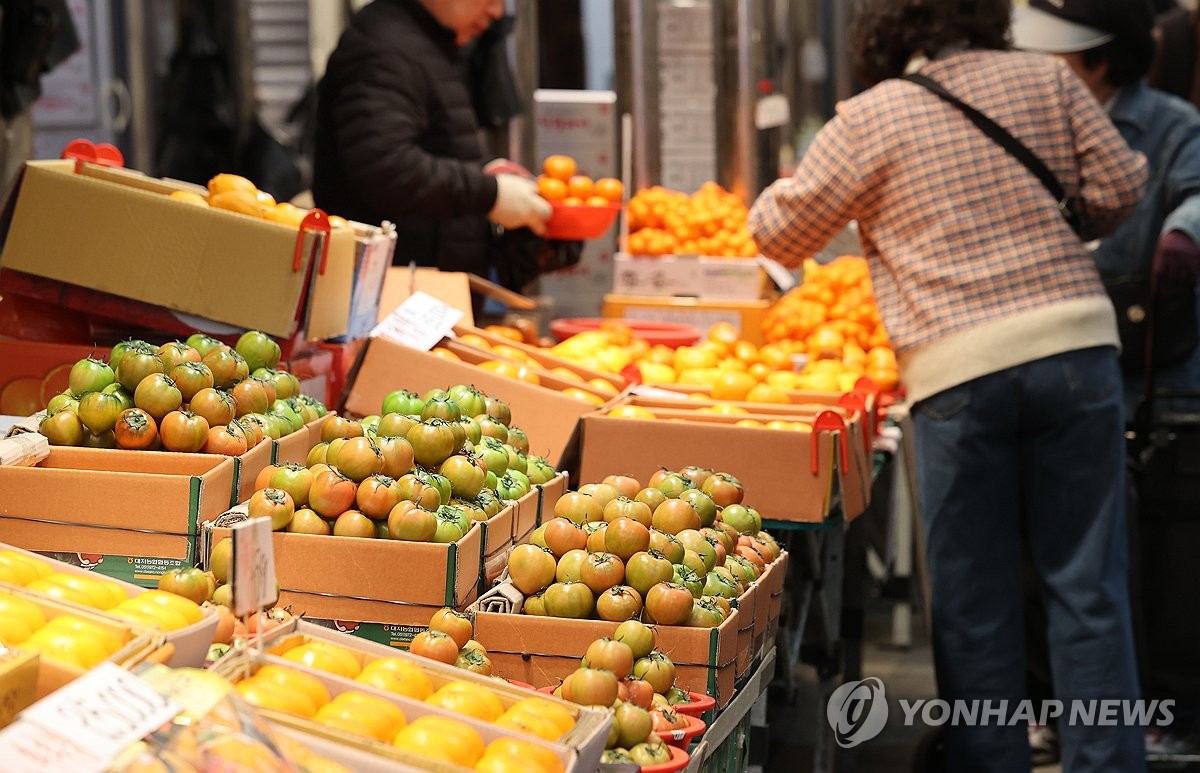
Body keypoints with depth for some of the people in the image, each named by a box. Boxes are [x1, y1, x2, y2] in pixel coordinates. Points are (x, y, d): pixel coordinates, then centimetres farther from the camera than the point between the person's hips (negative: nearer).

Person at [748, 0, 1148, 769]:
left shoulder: (870, 117, 3)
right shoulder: (1047, 78, 8)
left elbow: (779, 230, 10)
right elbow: (1118, 188, 7)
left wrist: (775, 193, 33)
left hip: (956, 368, -2)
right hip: (1076, 341, 2)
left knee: (975, 600, 8)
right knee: (1089, 587, 7)